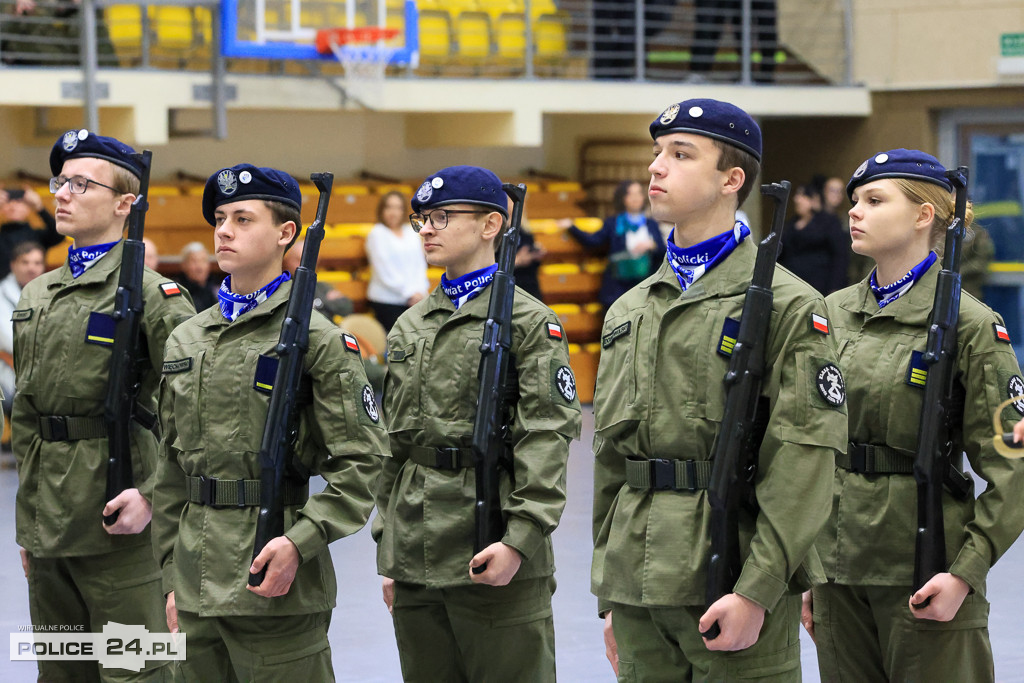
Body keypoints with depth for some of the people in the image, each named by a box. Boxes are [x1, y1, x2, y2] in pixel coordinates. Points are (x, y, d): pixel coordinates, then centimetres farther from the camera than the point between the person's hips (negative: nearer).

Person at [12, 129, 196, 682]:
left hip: (114, 520, -7)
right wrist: (27, 516, 18)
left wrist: (153, 495, -18)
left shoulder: (150, 294, -8)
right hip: (46, 525, 7)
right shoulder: (35, 298, 14)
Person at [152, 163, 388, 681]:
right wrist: (171, 577, 13)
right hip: (196, 588, 6)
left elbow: (362, 463, -8)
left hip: (275, 587, -6)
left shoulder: (316, 339, -5)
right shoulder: (184, 342, 12)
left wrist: (300, 541, -19)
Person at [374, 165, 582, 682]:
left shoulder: (529, 322, -3)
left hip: (494, 560, -6)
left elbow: (547, 440, -11)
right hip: (414, 560, 6)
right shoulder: (409, 328, 16)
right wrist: (387, 548, 15)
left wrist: (521, 540, -20)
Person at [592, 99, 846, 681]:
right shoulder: (629, 312, 15)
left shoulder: (789, 305, -5)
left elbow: (805, 463, -12)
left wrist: (756, 591, -18)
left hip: (737, 588, -6)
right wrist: (610, 596, 14)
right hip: (637, 586, 6)